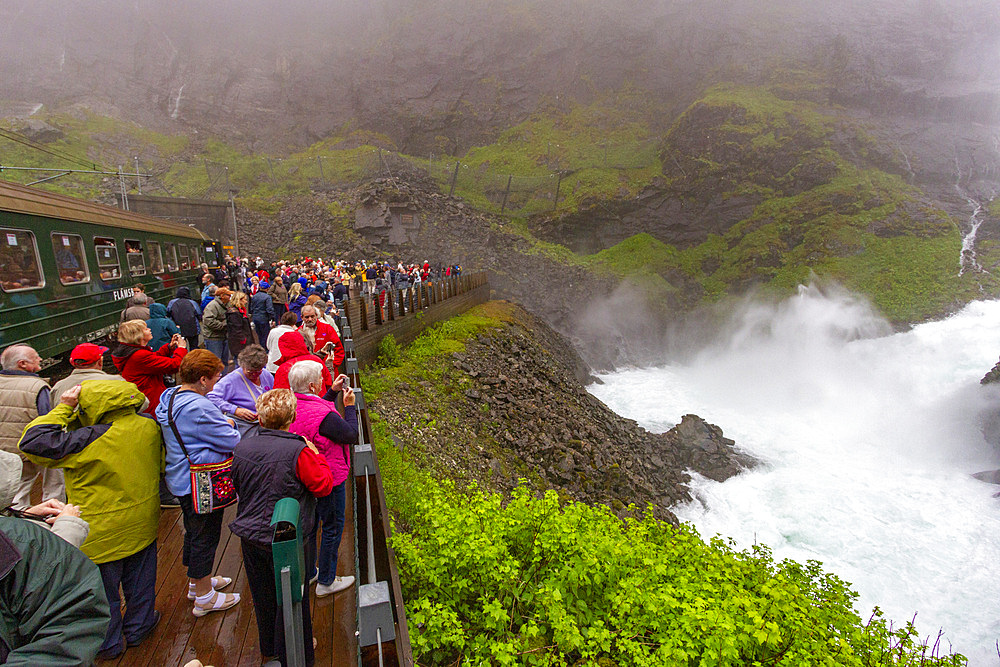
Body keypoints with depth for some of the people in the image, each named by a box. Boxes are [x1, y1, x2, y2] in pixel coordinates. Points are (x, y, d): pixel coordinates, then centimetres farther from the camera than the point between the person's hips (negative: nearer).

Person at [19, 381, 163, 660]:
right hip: (143, 524, 5)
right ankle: (138, 627, 43)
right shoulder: (149, 428, -11)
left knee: (103, 590, 18)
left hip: (103, 533, -5)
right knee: (139, 581, 24)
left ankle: (109, 644, 37)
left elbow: (32, 443, -23)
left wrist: (63, 407, -17)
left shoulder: (91, 440, -29)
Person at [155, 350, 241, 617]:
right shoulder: (198, 407, -30)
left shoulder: (169, 397, 2)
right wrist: (229, 426, -3)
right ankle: (204, 597, 24)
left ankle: (196, 581, 44)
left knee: (193, 532, 25)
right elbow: (232, 442, -24)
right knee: (205, 536, 7)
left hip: (180, 480, 10)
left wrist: (221, 423, 2)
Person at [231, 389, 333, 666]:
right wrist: (316, 456, -7)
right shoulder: (298, 451, -25)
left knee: (263, 594, 25)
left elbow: (237, 486, 10)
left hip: (250, 536, 6)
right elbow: (324, 485, -17)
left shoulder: (242, 448, -6)